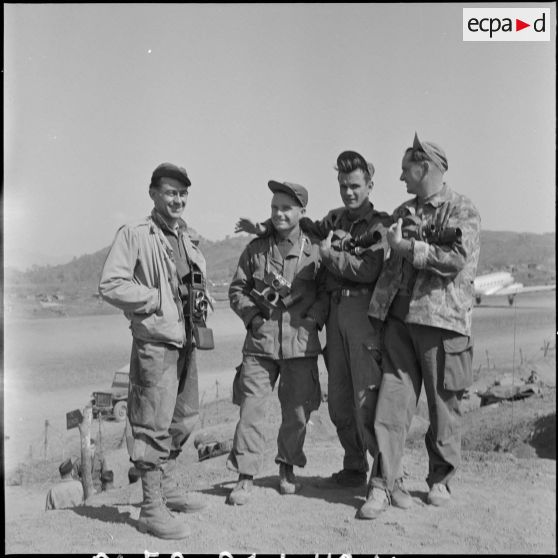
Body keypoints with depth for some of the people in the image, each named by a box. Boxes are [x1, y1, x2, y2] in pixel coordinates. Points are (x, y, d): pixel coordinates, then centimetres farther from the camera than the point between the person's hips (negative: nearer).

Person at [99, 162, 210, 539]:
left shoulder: (187, 238, 16)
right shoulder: (135, 235, -8)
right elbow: (111, 285, -16)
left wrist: (201, 295, 6)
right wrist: (158, 299, -16)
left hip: (186, 339, 9)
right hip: (156, 341, -8)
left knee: (185, 418, 17)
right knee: (154, 424, -4)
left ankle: (167, 487, 34)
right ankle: (152, 508, 7)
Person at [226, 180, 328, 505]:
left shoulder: (316, 251, 4)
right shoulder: (255, 249, 8)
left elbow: (328, 292, 7)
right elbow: (237, 289, 12)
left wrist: (313, 319, -7)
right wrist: (252, 316, -1)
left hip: (301, 342, 0)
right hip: (260, 341, 1)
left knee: (298, 411, 8)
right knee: (251, 408, -3)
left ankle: (288, 468, 30)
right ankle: (246, 476, 7)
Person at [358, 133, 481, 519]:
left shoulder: (462, 211, -1)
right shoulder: (402, 212, 19)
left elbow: (457, 258, -16)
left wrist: (406, 246, -13)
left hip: (442, 316, -4)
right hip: (399, 316, 5)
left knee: (443, 403, 7)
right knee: (393, 400, -1)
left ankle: (440, 480, 25)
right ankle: (381, 486, 2)